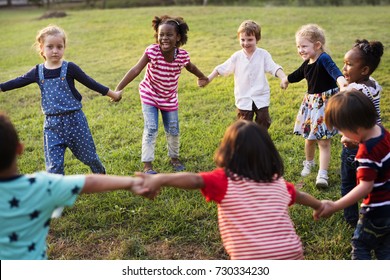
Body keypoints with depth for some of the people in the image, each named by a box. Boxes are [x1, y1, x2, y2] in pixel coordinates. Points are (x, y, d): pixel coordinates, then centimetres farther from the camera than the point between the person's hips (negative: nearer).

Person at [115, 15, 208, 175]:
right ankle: (147, 164, 5)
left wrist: (202, 77, 24)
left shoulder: (183, 55, -17)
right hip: (149, 95, -3)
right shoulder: (152, 51, -26)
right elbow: (135, 70, -30)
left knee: (173, 131, 11)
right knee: (151, 130, -9)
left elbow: (190, 67, 6)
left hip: (169, 98, 3)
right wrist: (118, 89, -36)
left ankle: (174, 157, 36)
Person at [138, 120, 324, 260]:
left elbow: (195, 180, -19)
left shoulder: (224, 180, -2)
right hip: (291, 256, 5)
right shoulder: (278, 182, 15)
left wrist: (159, 179, -31)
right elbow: (298, 195, 34)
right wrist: (319, 205, 53)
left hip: (250, 261, -5)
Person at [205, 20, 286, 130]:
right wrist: (208, 79, -8)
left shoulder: (263, 54, -6)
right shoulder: (237, 57, -1)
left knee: (263, 122, 10)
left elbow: (274, 68, -13)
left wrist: (284, 78, -31)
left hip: (261, 97, 0)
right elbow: (222, 68, 1)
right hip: (243, 99, 1)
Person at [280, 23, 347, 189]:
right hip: (311, 102, 7)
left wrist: (341, 80, -62)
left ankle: (322, 175, -3)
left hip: (326, 102, -7)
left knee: (323, 141, -6)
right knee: (309, 138, 16)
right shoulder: (307, 64, 5)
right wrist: (286, 80, 45)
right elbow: (298, 74, 27)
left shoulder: (324, 59, -19)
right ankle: (309, 163, 40)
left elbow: (333, 69, -41)